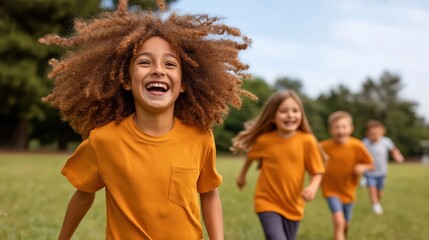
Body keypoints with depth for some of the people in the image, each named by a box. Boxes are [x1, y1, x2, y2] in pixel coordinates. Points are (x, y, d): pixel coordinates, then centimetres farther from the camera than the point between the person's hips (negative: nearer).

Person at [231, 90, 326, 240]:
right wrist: (242, 175, 26)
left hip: (293, 205, 2)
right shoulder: (264, 140, -11)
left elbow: (317, 172, -7)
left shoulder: (307, 141, -13)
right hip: (268, 203, -2)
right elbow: (251, 156, 11)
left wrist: (313, 187, -28)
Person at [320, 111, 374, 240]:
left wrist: (363, 167, -26)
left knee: (346, 225, 17)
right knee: (339, 221, -20)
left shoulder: (357, 146, -18)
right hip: (331, 190, -2)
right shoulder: (324, 147, -20)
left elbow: (371, 164, -6)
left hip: (348, 191, 3)